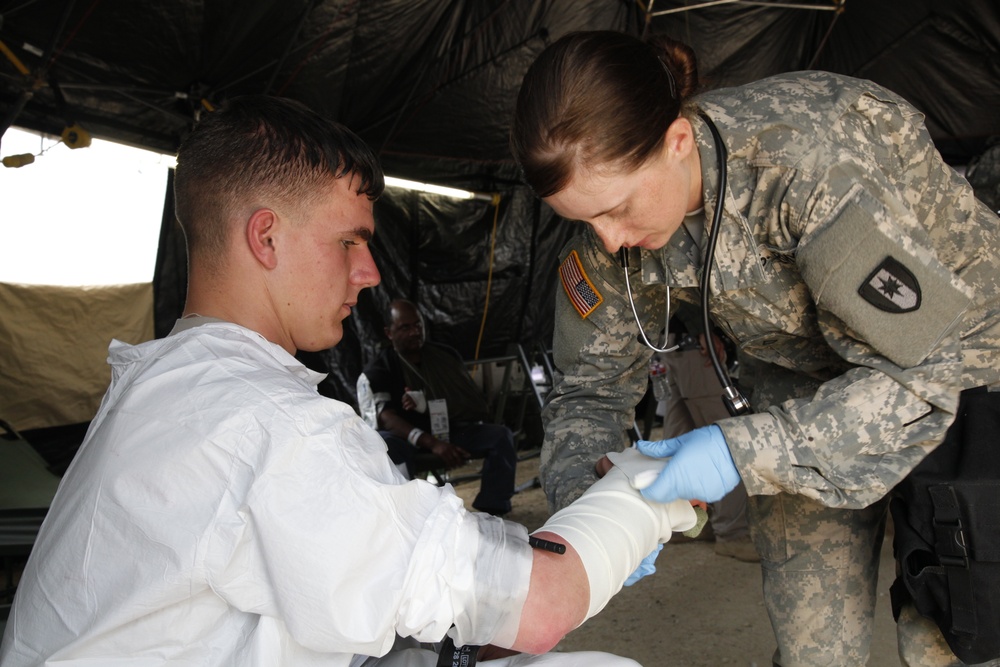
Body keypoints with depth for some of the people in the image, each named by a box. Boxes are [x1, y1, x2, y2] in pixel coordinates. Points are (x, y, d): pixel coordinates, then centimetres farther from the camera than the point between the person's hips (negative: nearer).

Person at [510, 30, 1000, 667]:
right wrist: (580, 496, -24)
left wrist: (743, 450, -36)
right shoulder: (616, 233, -19)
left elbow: (917, 373, -30)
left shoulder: (812, 159, -36)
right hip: (806, 381, 4)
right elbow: (592, 383, -8)